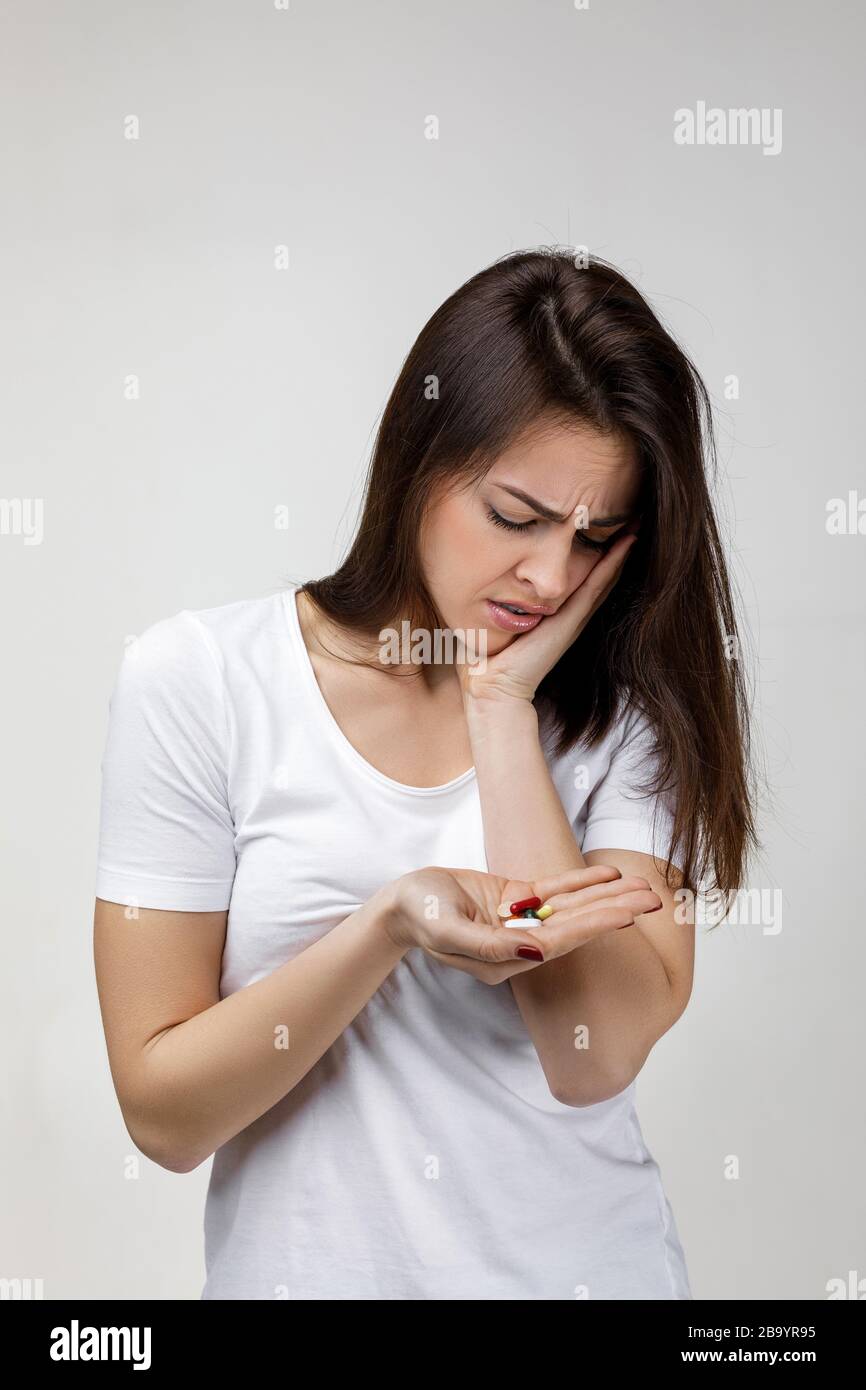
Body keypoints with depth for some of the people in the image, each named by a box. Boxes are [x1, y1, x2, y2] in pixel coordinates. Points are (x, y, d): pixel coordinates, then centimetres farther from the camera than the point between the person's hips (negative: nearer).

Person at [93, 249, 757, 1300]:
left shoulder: (625, 709, -5)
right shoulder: (196, 680, -11)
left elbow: (596, 1057, -18)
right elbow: (163, 1113, -12)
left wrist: (501, 700, -18)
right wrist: (389, 925, -27)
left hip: (586, 1260, 1)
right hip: (309, 1260, -1)